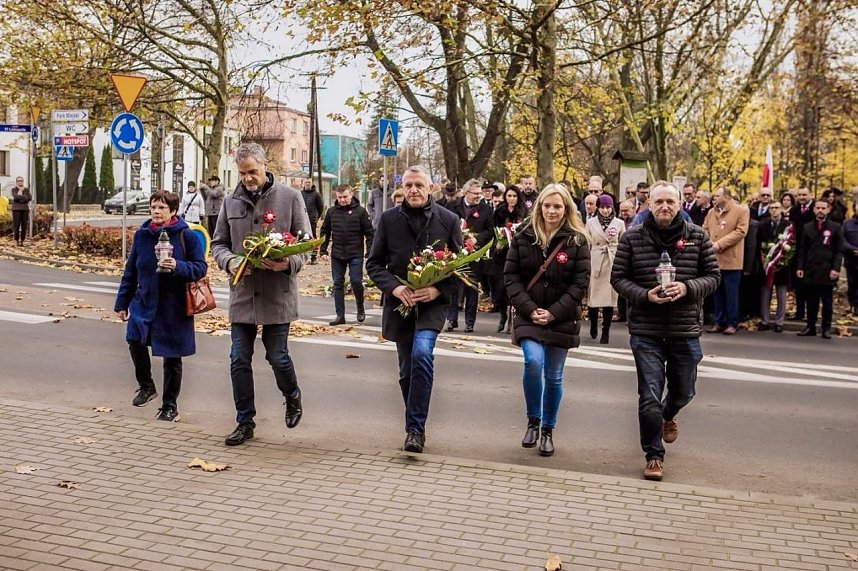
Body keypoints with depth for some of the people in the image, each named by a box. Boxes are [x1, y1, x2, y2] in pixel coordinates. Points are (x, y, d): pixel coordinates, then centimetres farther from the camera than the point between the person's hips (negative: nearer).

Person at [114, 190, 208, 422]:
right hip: (144, 302, 3)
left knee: (172, 357, 5)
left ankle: (169, 405, 22)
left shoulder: (186, 237, -10)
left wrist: (178, 267, -27)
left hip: (174, 307, -3)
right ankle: (146, 386, 16)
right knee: (135, 341, -13)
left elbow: (201, 268, -9)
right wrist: (122, 302, 11)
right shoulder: (142, 234, 2)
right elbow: (130, 271, 9)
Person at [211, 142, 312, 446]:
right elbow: (218, 243, 13)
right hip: (242, 293, 3)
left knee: (277, 356, 3)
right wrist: (228, 260, -10)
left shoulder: (289, 197, -2)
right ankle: (245, 422, 20)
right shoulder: (231, 201, 7)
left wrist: (289, 263, -20)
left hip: (278, 293, -3)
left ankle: (292, 397, 35)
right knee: (239, 360, 6)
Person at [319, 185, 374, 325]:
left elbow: (369, 233, -3)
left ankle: (360, 309, 20)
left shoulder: (360, 211, -4)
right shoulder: (331, 212, 6)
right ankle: (340, 315, 11)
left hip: (355, 254, -4)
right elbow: (325, 232, 12)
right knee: (338, 284, 5)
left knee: (356, 282, -5)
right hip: (337, 255, 4)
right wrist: (323, 251, 6)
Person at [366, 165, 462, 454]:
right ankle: (415, 427, 27)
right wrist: (394, 287, -13)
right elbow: (374, 263, 5)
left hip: (433, 303, -2)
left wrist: (438, 289, -13)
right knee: (407, 369, 9)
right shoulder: (388, 219, 2)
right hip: (400, 304, 2)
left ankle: (415, 428, -17)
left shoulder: (448, 220, 0)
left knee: (422, 353, -25)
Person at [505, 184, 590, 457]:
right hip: (529, 316, 0)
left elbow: (580, 283, -5)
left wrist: (554, 312, -13)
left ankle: (548, 430, 24)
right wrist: (529, 309, -11)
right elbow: (511, 276, 0)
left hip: (562, 320, 0)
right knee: (533, 362, -21)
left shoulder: (577, 241, -2)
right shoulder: (523, 238, 2)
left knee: (553, 376, 6)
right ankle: (533, 421, 2)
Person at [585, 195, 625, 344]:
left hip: (613, 264, 0)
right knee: (593, 296, 3)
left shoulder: (619, 223, 4)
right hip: (595, 263, 0)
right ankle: (593, 326, 26)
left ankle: (606, 332, 8)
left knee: (609, 298, -1)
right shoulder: (591, 223, 5)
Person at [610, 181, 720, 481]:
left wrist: (687, 288, -17)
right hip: (646, 331, -2)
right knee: (649, 397, 0)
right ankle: (654, 456, 17)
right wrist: (644, 295, -18)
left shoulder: (697, 236, 0)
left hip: (686, 330, 2)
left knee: (683, 391, 19)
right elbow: (618, 277, -1)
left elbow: (713, 276, 3)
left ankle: (668, 415, 56)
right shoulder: (632, 237, -3)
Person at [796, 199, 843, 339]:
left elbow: (839, 251, 0)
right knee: (811, 302, 6)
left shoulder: (836, 227, 3)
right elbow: (802, 249, 11)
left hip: (827, 272, -2)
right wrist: (800, 267, 2)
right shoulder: (807, 227, 11)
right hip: (810, 271, 2)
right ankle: (810, 327, 12)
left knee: (827, 302, 3)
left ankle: (826, 329, 9)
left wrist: (836, 268, -10)